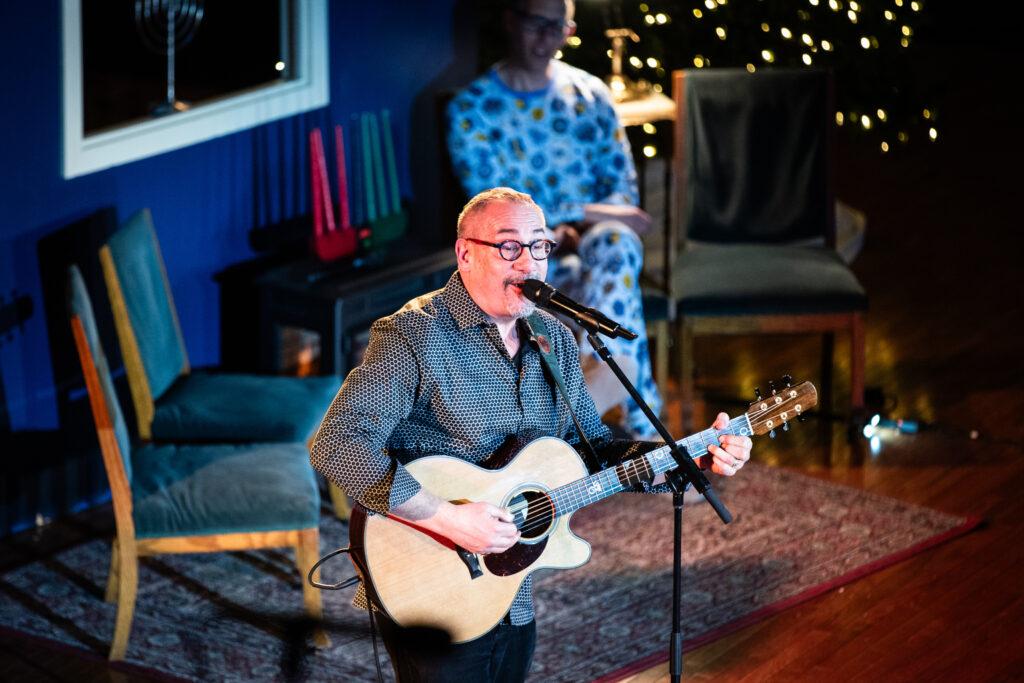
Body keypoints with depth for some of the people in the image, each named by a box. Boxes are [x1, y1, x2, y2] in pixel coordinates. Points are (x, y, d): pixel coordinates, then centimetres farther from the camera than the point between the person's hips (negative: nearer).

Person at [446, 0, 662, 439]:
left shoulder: (589, 94, 8)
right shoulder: (470, 109, -4)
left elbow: (623, 186, 6)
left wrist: (577, 229, -16)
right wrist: (589, 212, -18)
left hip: (595, 238, 3)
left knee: (615, 242, -36)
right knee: (617, 284, -34)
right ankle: (643, 426, -34)